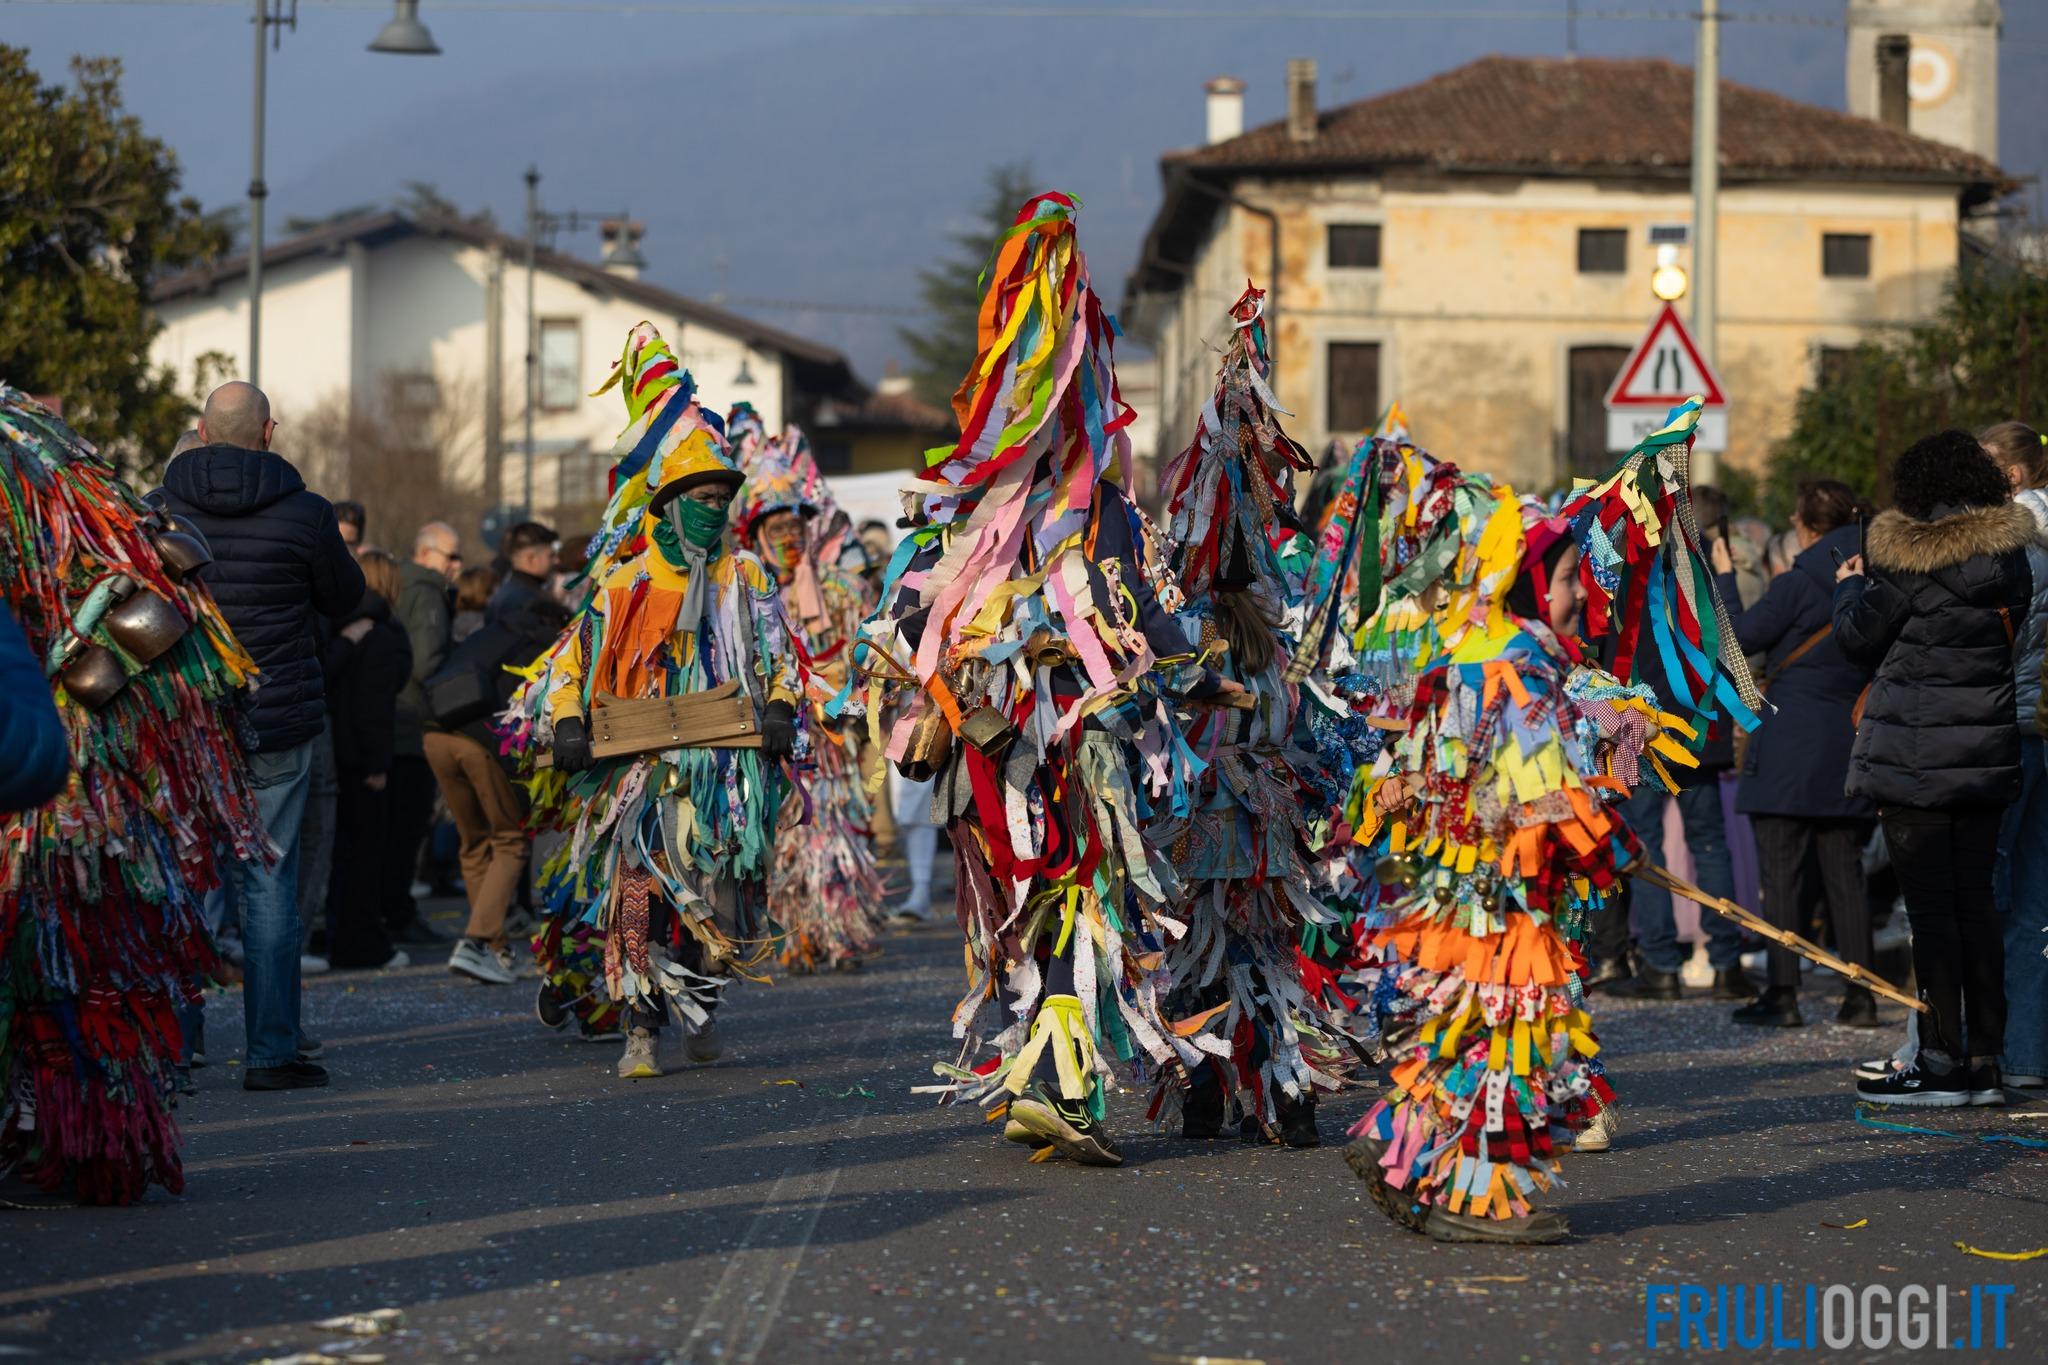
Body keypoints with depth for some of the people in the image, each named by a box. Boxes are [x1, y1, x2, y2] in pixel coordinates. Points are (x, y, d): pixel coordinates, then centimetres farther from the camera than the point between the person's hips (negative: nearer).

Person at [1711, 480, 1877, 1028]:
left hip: (1789, 748, -6)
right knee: (1844, 871, 10)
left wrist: (1725, 578, 6)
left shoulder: (1797, 585, -13)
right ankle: (1860, 997, 8)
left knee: (1782, 871, -1)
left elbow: (1739, 637, -8)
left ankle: (1783, 994, -1)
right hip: (1848, 750, 6)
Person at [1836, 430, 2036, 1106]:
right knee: (1975, 899, 11)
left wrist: (1849, 587, 16)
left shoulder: (1909, 557, -13)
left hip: (1913, 754, -6)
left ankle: (1943, 1062, -3)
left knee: (1929, 904, -3)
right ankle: (1985, 1060, 13)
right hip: (1986, 749, 6)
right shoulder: (2010, 554, 4)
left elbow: (1859, 637, -5)